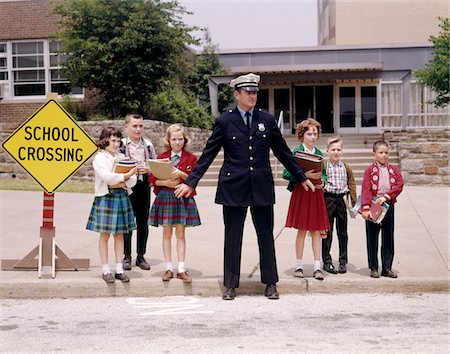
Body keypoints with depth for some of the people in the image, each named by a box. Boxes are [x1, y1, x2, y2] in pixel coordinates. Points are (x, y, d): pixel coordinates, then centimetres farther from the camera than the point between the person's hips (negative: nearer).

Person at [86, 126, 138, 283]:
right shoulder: (99, 158, -3)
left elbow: (133, 180, 5)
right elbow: (107, 176, -19)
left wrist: (122, 184, -14)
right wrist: (126, 176, -14)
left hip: (122, 197, 5)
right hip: (105, 198, -4)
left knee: (119, 234, 6)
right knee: (105, 234, 0)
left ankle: (119, 269, 11)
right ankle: (106, 270, 7)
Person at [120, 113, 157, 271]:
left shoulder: (148, 145, 8)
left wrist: (147, 169, -9)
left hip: (144, 185, 3)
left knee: (143, 221, 7)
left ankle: (141, 256, 17)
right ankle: (126, 257, 13)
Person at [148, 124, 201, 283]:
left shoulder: (190, 158, 3)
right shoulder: (161, 157, 5)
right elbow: (152, 179, -1)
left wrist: (181, 174, -20)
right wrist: (167, 182, -17)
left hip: (183, 198, -1)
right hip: (165, 197, 1)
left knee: (180, 233, 3)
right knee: (167, 233, 4)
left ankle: (181, 269, 6)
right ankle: (168, 268, 11)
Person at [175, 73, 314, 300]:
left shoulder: (267, 120, 7)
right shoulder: (224, 121, 0)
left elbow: (283, 152, 14)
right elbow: (207, 155, 1)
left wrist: (301, 177, 16)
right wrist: (190, 182, -4)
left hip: (262, 187, 2)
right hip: (233, 187, -2)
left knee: (266, 236, 8)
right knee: (232, 237, 5)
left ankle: (270, 283, 20)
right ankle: (230, 285, 17)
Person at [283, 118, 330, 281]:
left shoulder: (319, 153, 9)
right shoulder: (296, 152, -6)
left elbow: (324, 174, 17)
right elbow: (286, 173, -12)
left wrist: (322, 181, -4)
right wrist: (305, 175, -22)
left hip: (316, 194, 4)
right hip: (300, 193, -4)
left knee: (316, 230, 4)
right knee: (302, 230, 2)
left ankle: (317, 267, 8)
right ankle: (299, 265, 13)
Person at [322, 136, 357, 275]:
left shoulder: (346, 168, 6)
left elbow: (352, 185, 8)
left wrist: (353, 203, 3)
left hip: (342, 200, 3)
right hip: (328, 199, -2)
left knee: (342, 232, 8)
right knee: (327, 232, 3)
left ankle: (343, 262, 16)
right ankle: (327, 262, 11)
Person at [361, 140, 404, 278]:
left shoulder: (393, 170, 9)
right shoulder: (370, 170, 0)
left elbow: (399, 186, -4)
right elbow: (366, 190, -10)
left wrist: (386, 197, -18)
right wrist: (365, 208, -21)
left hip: (388, 205, 3)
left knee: (388, 238, 6)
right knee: (372, 238, 3)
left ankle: (387, 268, 14)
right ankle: (374, 268, 12)